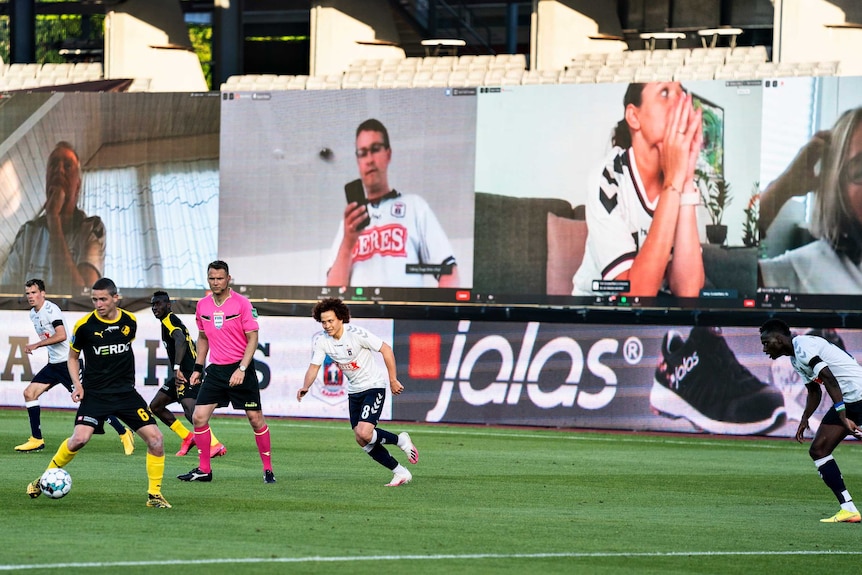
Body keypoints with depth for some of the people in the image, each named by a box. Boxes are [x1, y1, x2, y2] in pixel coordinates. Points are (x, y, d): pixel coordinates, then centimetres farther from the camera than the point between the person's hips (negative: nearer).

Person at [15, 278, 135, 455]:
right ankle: (36, 440, 6)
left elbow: (61, 335, -27)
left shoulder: (51, 309, -15)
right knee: (29, 393, 0)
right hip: (54, 363, 9)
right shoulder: (33, 314, 12)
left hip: (69, 361, -9)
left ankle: (124, 433, -1)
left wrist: (36, 345, -25)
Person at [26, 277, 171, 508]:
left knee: (155, 438, -9)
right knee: (80, 438, -22)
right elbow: (73, 356, 7)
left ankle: (154, 494, 5)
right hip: (94, 392, -3)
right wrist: (77, 384, -7)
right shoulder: (84, 325, -8)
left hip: (125, 392, 3)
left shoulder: (130, 321, 0)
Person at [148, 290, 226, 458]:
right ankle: (188, 437, 16)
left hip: (186, 373, -11)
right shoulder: (172, 320, 22)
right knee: (155, 405, 16)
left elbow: (180, 340, -28)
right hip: (182, 374, 11)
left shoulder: (169, 320, -9)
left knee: (190, 411, -28)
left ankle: (216, 445, -37)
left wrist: (177, 368, -39)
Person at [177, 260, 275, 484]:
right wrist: (198, 368, 13)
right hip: (215, 370, 4)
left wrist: (242, 369, -19)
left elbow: (252, 338, -11)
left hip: (241, 369, -4)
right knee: (199, 417, -5)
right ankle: (204, 469, 6)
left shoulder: (242, 304, -10)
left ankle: (268, 469, 9)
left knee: (255, 418, -2)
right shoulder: (202, 306, 5)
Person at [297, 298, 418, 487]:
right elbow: (314, 366, -5)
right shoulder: (320, 340, -7)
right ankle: (400, 473, 16)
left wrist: (393, 380, -13)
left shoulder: (357, 334, -23)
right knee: (362, 441, 4)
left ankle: (400, 440, 6)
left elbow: (386, 349, -15)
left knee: (364, 433, -22)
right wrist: (305, 387, -25)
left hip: (374, 385, -7)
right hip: (354, 390, 7)